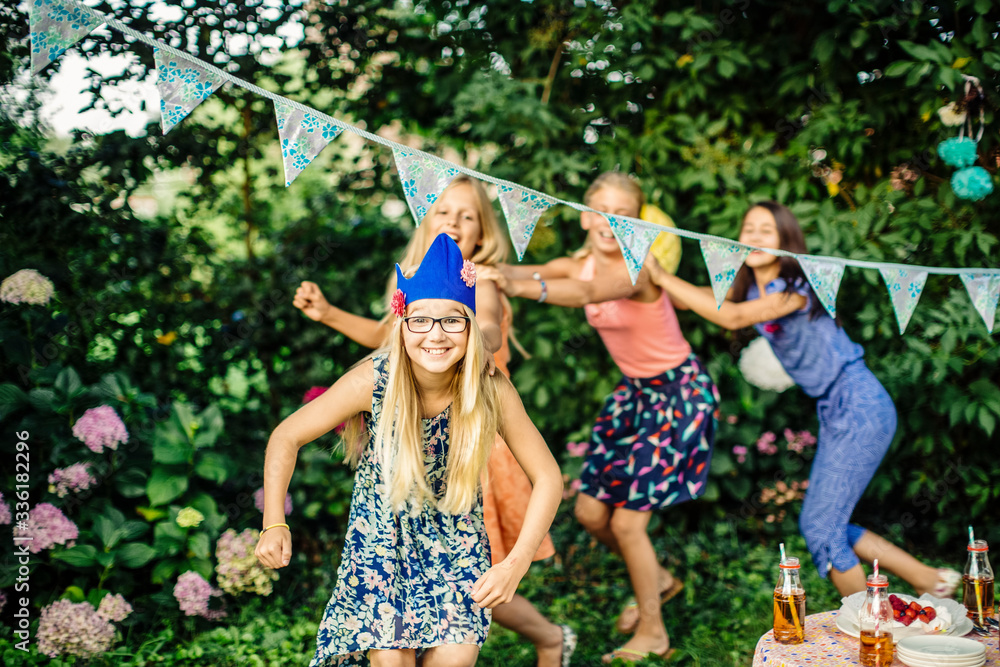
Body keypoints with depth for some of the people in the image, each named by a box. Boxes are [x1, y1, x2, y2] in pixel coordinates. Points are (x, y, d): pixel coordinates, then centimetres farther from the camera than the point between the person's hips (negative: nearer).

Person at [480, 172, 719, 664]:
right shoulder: (579, 264, -4)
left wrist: (519, 287, -67)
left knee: (627, 520, -7)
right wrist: (491, 271, -46)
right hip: (635, 391, 8)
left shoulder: (637, 269, -27)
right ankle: (657, 579, 36)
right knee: (591, 511, 8)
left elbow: (589, 293, -49)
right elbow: (529, 273, -22)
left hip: (680, 393, -8)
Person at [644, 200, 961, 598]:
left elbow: (734, 317, -33)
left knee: (820, 527, -8)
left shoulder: (796, 288, -19)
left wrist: (662, 277, -32)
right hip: (835, 414, 9)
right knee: (824, 524, 12)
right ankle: (931, 580, 24)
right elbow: (695, 298, 2)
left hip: (861, 410, -9)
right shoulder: (750, 290, 7)